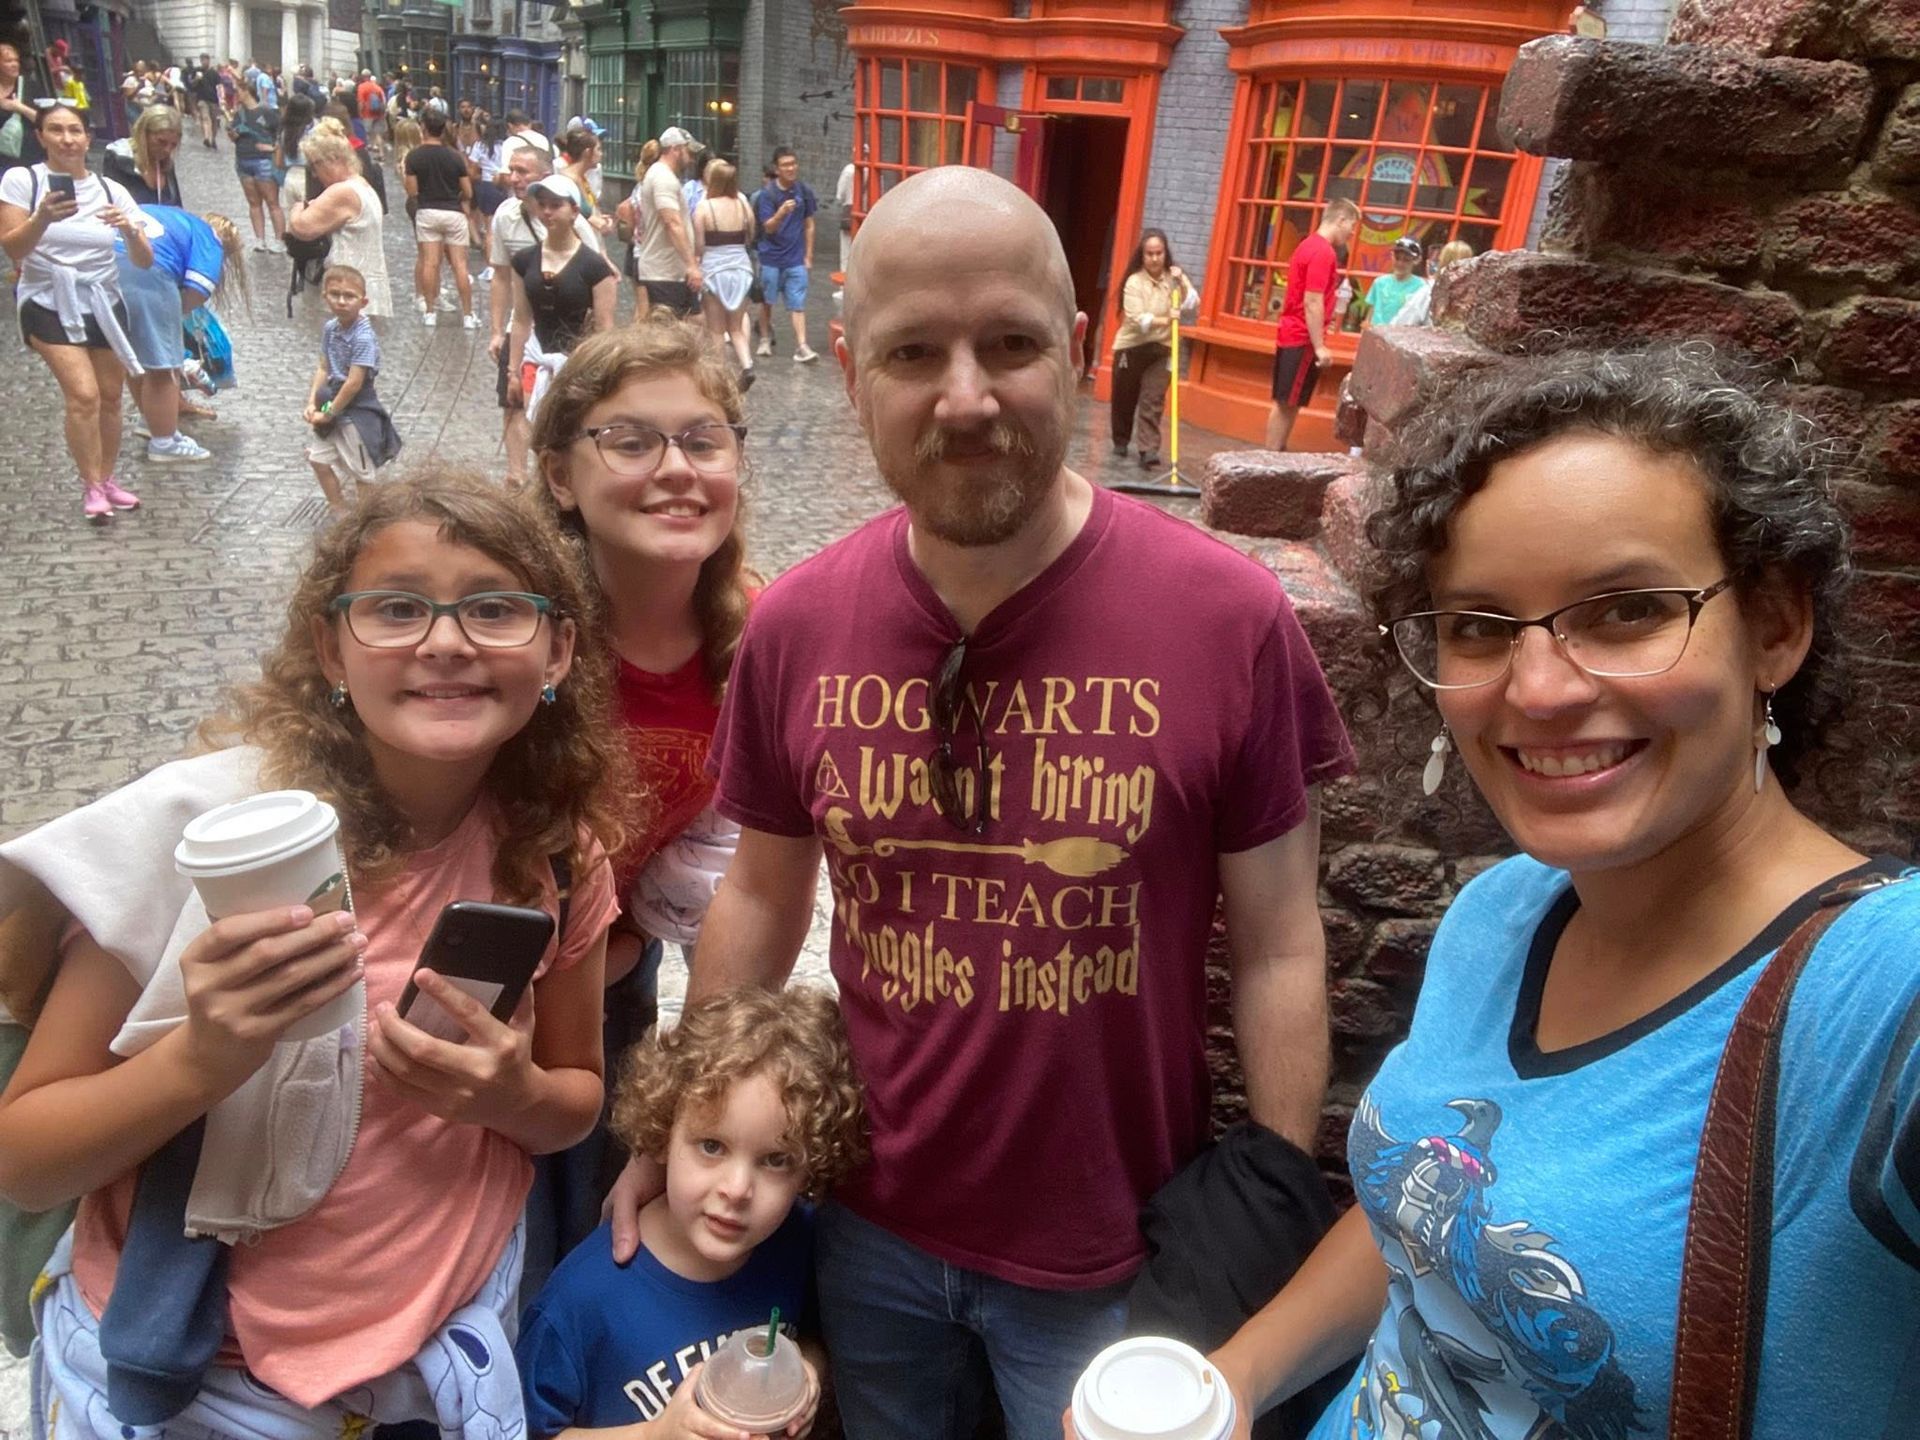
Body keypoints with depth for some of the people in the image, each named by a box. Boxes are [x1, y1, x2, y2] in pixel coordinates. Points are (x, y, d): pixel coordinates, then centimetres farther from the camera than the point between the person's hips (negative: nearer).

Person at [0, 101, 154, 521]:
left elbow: (144, 261, -3)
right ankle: (91, 485, -2)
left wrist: (130, 230, -23)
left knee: (110, 396, 8)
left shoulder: (111, 190, 1)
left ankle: (107, 479, 26)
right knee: (83, 395, -17)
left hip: (104, 304, 4)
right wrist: (42, 218, -29)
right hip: (49, 305, -3)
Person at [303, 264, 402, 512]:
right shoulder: (330, 328, 0)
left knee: (361, 473, 6)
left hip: (357, 414, -8)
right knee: (318, 459, 18)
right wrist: (312, 403, -5)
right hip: (334, 407, 8)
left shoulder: (364, 338, -23)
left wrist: (328, 413, -15)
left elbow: (354, 383, -24)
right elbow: (323, 368, 6)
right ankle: (340, 513, 33)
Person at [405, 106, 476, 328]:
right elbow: (468, 193, -2)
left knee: (429, 262, 5)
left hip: (427, 212, 1)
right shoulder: (455, 156, -4)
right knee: (460, 264, 1)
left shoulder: (414, 156, -4)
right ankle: (467, 314, 0)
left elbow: (412, 192, -5)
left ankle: (429, 311, 5)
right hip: (454, 213, -1)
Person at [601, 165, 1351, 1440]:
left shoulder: (1230, 618, -19)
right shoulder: (794, 625, -10)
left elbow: (1279, 949, -11)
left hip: (1119, 1259, -2)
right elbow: (764, 897, 3)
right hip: (868, 1228, 3)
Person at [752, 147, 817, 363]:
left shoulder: (804, 191, 0)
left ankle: (801, 347, -8)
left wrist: (808, 256, 6)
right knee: (767, 300, 14)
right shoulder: (767, 193, -9)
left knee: (797, 304, -5)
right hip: (771, 257, -1)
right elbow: (769, 227, -15)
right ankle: (767, 338, 33)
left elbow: (809, 226, 7)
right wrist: (781, 212, -34)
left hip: (796, 259, 1)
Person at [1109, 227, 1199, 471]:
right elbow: (1137, 319, -21)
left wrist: (1182, 284, -21)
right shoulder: (1135, 282, -10)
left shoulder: (1175, 279, 1)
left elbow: (1192, 309, -9)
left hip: (1161, 349, 1)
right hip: (1131, 347, -1)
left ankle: (1149, 450, -14)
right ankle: (1120, 441, 30)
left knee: (1153, 401, -8)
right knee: (1124, 399, 10)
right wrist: (1165, 320, -36)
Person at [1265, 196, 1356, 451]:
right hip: (1302, 340, -10)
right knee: (1288, 404, -6)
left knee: (1285, 403, 12)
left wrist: (1324, 319, 25)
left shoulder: (1309, 245, 14)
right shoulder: (1323, 252, -16)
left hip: (1291, 335, 10)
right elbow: (1312, 302, -21)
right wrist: (1319, 346, -21)